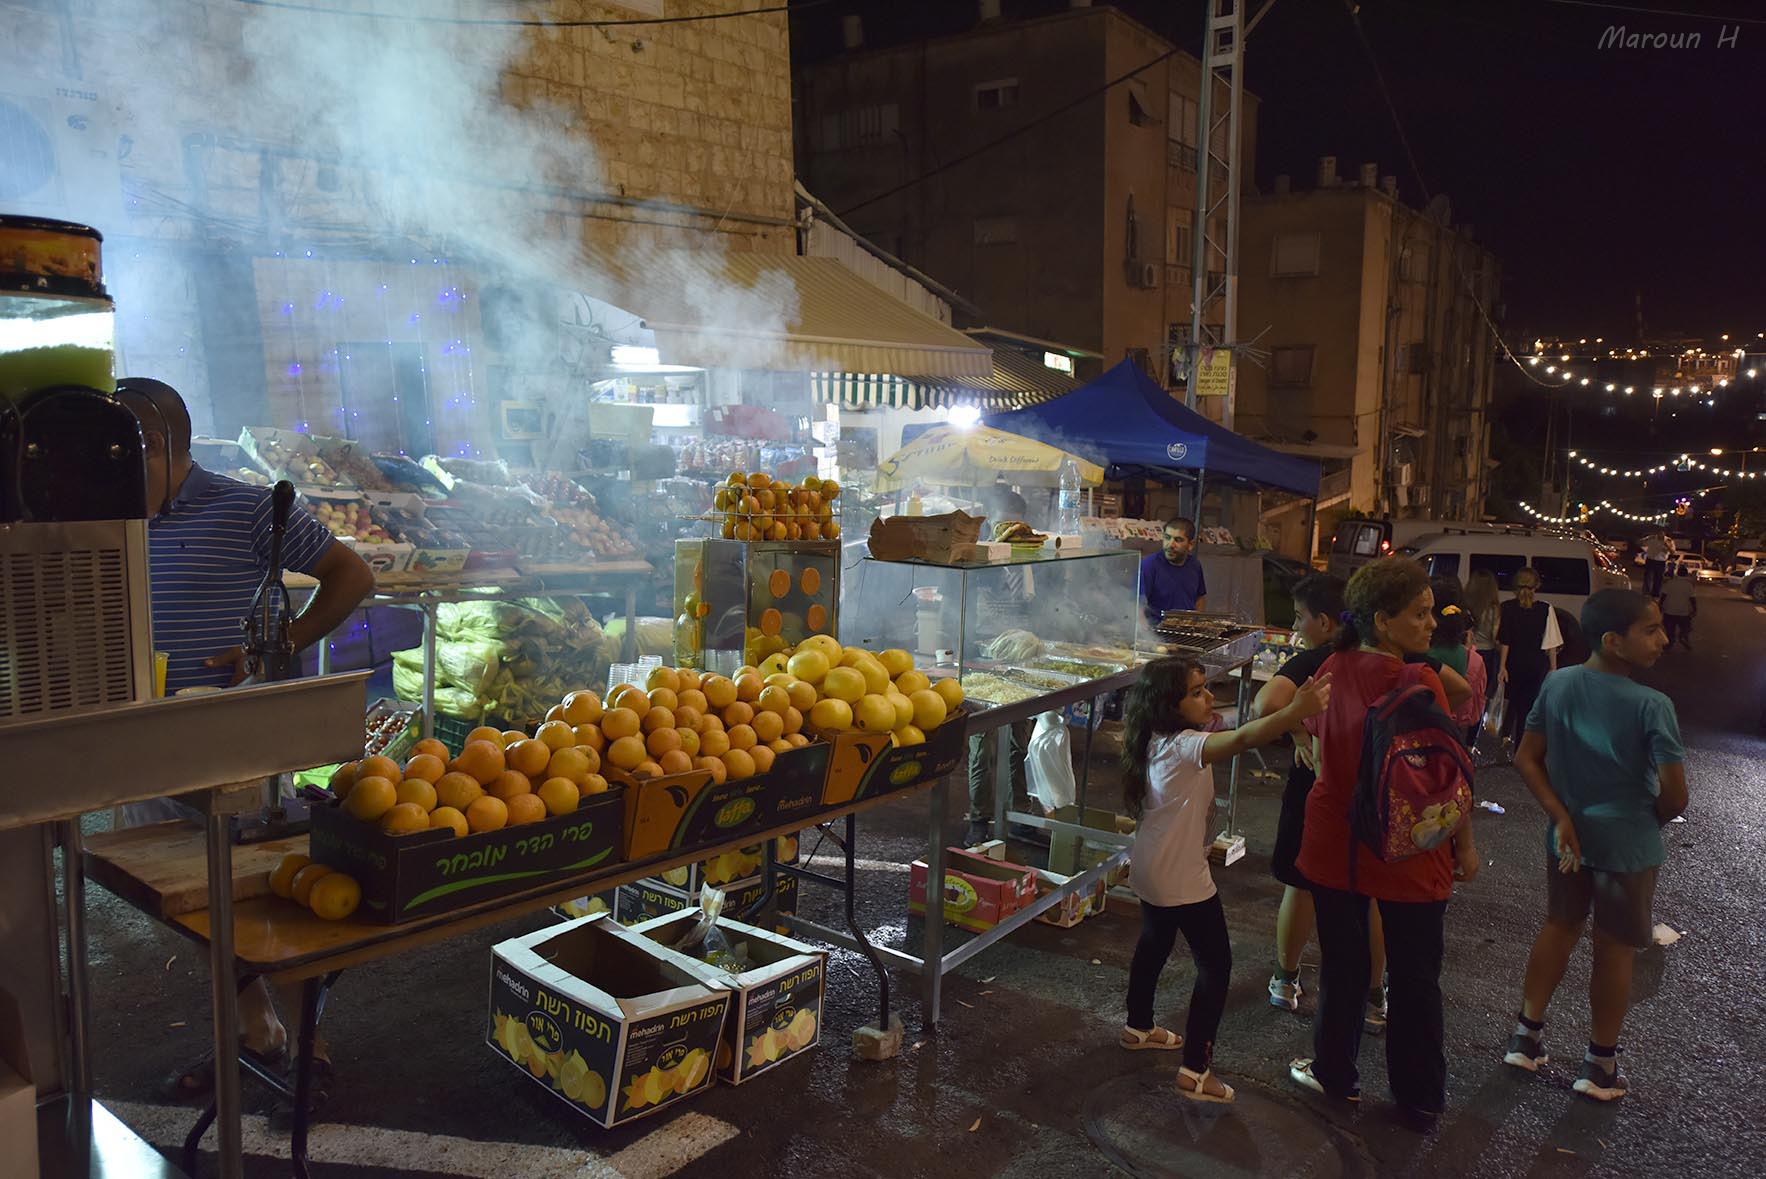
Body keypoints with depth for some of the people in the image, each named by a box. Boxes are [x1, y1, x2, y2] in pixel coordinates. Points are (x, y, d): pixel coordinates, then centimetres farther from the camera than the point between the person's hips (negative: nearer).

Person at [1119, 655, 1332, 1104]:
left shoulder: (1158, 742, -1)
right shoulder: (1184, 746, -28)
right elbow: (1241, 739, -46)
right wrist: (1296, 711, -59)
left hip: (1151, 873, 9)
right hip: (1181, 881, -9)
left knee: (1154, 943, 27)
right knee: (1215, 965, 1)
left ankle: (1139, 1026, 45)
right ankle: (1196, 1070, 5)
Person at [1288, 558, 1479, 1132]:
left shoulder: (1333, 671, -5)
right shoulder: (1420, 683, -21)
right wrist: (1465, 844, -3)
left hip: (1336, 844, 4)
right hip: (1409, 854, -4)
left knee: (1342, 967, 20)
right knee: (1414, 981, 15)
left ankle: (1335, 1075, 35)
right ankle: (1419, 1100, 31)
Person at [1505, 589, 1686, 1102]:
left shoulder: (1557, 685, -7)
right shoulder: (1652, 706, -21)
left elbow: (1527, 760, -4)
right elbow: (1675, 795, -20)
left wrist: (1562, 818, -2)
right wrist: (1650, 822, 1)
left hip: (1569, 836, 5)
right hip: (1627, 846, -4)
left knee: (1559, 928, 21)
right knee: (1616, 948, 11)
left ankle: (1526, 1036, 29)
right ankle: (1600, 1066, 24)